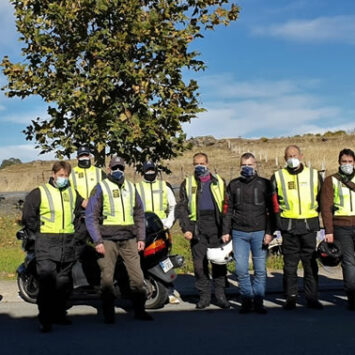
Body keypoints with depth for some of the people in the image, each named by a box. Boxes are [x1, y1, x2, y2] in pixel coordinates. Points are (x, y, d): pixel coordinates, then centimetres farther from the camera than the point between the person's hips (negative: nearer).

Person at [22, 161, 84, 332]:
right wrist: (41, 231, -1)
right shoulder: (39, 192, -1)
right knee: (46, 280, -14)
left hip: (68, 243, 5)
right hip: (46, 244, -5)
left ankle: (59, 313, 24)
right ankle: (45, 319, -10)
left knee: (64, 282, 11)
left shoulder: (73, 193, 14)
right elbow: (28, 217, 0)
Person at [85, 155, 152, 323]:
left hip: (129, 240, 4)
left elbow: (139, 214, 18)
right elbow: (91, 216, -3)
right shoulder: (101, 188, 0)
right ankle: (108, 313, 10)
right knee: (107, 278, 0)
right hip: (108, 240, -3)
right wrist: (97, 241, -10)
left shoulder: (131, 188, 13)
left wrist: (141, 238, 11)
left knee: (137, 276, 1)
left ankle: (139, 310, 12)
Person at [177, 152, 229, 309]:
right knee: (199, 263, 0)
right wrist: (186, 228, -5)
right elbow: (182, 208, 7)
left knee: (219, 261, 0)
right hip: (197, 228, 0)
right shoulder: (187, 183, 12)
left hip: (216, 225, 0)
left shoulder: (219, 182, 14)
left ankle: (220, 295, 10)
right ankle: (204, 295, 10)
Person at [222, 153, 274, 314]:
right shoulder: (233, 185, 13)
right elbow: (228, 209, 15)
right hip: (239, 233, 2)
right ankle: (246, 300, 10)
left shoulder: (264, 184, 6)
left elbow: (271, 210, 2)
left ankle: (258, 301, 9)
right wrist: (226, 231, 8)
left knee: (260, 269, 1)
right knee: (241, 269, 0)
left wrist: (269, 232, -6)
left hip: (259, 232, -2)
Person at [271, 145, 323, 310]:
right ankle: (291, 298, 12)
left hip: (309, 225, 1)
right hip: (288, 226, -1)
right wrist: (278, 227, -2)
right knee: (290, 264, 3)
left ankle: (312, 298, 12)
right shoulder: (278, 177, 6)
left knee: (311, 263, 4)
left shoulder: (314, 175, 10)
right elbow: (274, 205, 5)